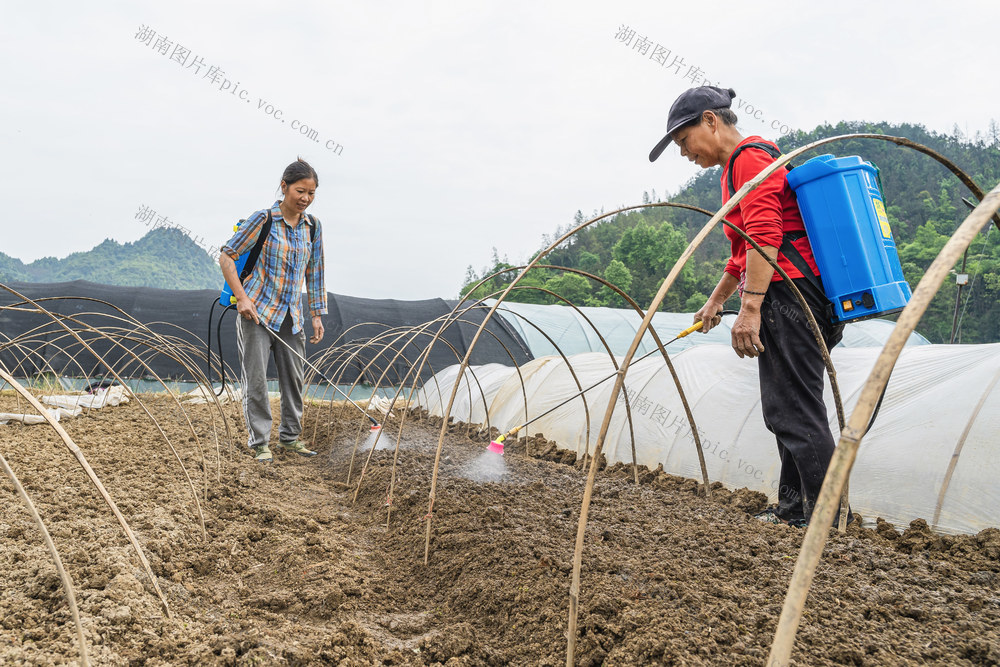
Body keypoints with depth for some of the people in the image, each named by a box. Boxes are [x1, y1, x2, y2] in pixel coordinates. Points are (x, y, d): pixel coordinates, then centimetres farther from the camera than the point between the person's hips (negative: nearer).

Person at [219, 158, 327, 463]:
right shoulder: (264, 219, -11)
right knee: (256, 379, -1)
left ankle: (290, 437, 27)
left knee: (294, 378, 11)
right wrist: (242, 298, -15)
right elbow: (226, 256, -8)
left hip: (291, 316, 5)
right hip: (256, 312, -5)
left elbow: (314, 272, 11)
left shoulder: (313, 227, 4)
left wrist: (317, 315, 8)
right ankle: (259, 442, 12)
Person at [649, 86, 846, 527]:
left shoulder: (749, 157, -7)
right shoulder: (738, 166, 26)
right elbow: (745, 252, 33)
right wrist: (715, 301, 33)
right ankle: (794, 508, 22)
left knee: (795, 412, -10)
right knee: (784, 408, 13)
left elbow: (765, 236, -21)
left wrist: (750, 308, -26)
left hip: (786, 294, -11)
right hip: (792, 297, 11)